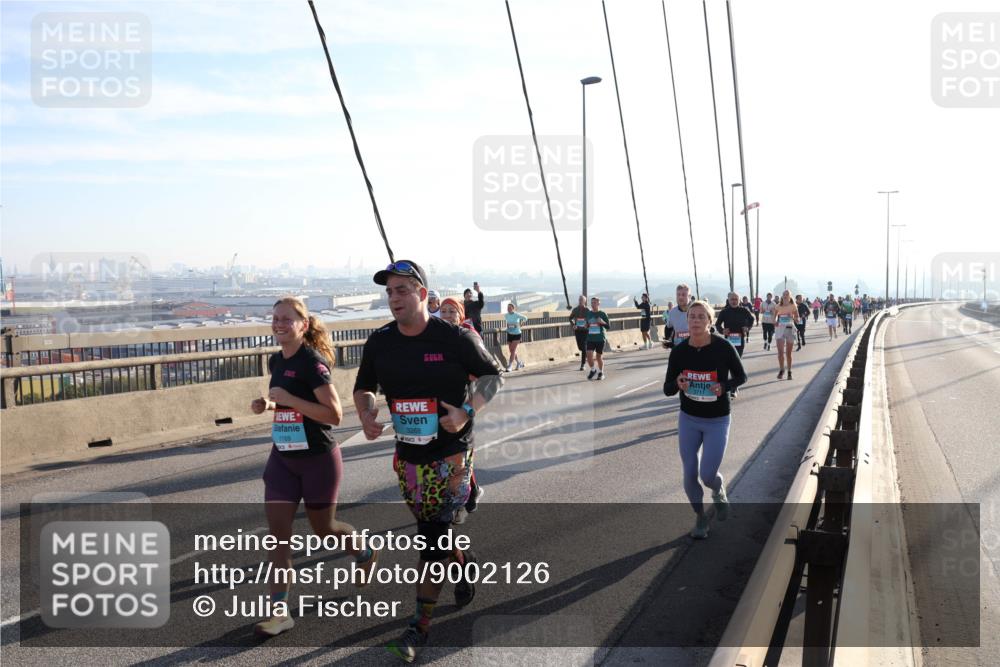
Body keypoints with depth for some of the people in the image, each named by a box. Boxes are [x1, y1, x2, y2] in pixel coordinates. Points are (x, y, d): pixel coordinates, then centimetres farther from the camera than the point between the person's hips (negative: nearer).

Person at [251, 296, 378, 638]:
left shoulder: (313, 362, -19)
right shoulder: (276, 361, 5)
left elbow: (334, 414, -24)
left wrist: (287, 399, -26)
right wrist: (267, 404, 1)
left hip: (318, 458, -7)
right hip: (282, 457, 7)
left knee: (323, 527, 11)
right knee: (277, 529, -2)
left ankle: (366, 555, 42)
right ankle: (280, 611, 5)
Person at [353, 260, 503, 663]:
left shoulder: (454, 338, -13)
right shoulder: (379, 343, -1)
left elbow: (492, 375, -2)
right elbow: (364, 387, 12)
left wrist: (468, 411, -17)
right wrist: (366, 414, -10)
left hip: (452, 454, -5)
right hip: (407, 456, 5)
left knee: (434, 537, -5)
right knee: (430, 530, 17)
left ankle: (419, 626, 5)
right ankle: (463, 563, 48)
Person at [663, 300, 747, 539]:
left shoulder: (723, 347, -16)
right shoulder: (679, 351, -10)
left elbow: (741, 376, -1)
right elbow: (667, 389, -3)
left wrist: (723, 387, -21)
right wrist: (677, 383, -26)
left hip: (717, 421, -2)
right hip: (688, 419, 2)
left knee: (707, 475, -6)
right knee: (689, 474, 4)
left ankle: (719, 492, 33)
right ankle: (700, 517, 30)